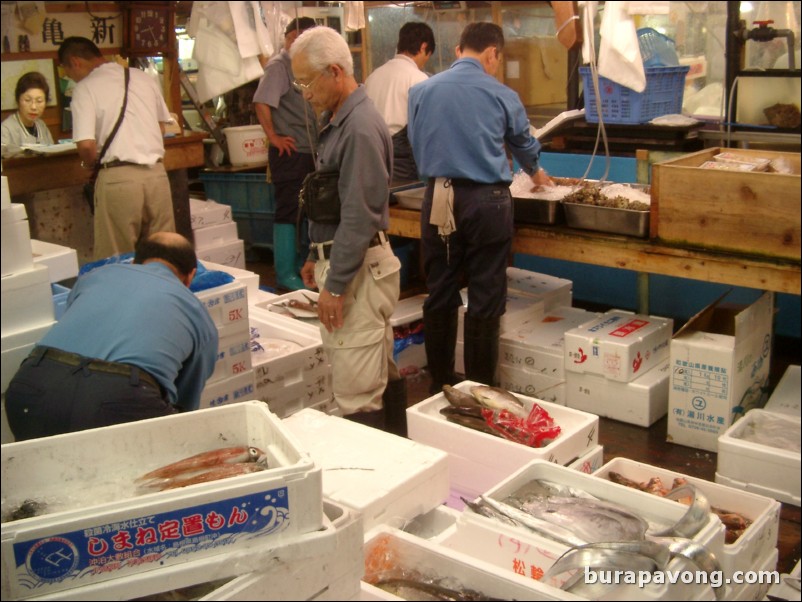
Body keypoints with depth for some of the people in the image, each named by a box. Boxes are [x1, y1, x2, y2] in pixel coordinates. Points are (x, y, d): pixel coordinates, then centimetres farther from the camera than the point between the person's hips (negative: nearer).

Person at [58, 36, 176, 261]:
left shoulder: (84, 88, -3)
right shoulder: (143, 77, 13)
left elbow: (86, 144, -11)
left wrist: (92, 166, 8)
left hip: (117, 177, -5)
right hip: (157, 172, 5)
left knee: (117, 260, 4)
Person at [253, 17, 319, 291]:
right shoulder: (278, 65, -10)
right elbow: (261, 104, -22)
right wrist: (274, 137, -18)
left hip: (308, 152, 9)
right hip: (289, 153, -9)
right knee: (287, 212, -4)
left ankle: (302, 265, 26)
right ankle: (285, 274, 1)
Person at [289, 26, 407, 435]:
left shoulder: (360, 128, -19)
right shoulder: (336, 120, 12)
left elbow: (359, 216, -22)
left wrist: (335, 286, -19)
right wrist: (317, 256, 22)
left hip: (359, 269, -10)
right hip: (341, 260, 10)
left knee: (357, 393, -7)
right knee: (383, 372, 18)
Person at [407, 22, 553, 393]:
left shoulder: (421, 91, 4)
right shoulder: (501, 96, 2)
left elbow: (416, 147, 12)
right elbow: (525, 145, 20)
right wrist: (536, 173, 41)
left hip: (438, 198, 3)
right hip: (486, 200, -2)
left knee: (439, 295, 11)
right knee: (485, 299, 6)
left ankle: (439, 386, 22)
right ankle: (479, 391, 14)